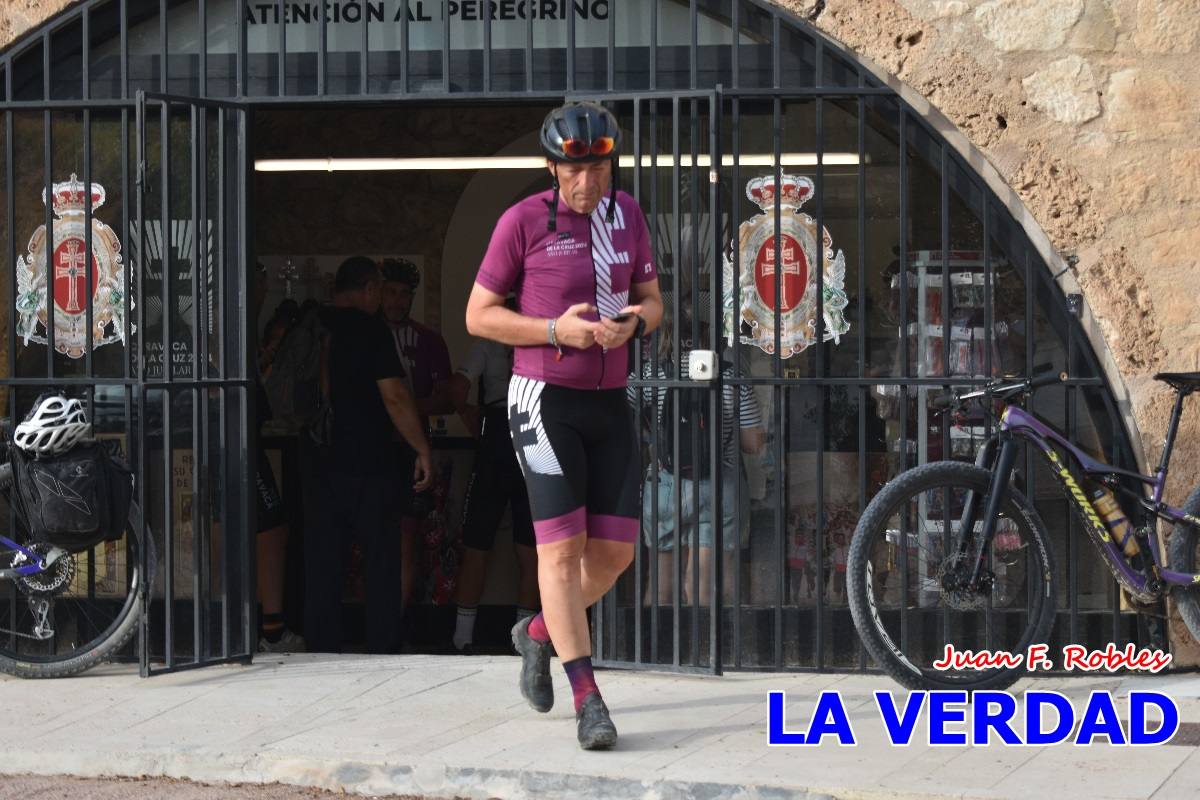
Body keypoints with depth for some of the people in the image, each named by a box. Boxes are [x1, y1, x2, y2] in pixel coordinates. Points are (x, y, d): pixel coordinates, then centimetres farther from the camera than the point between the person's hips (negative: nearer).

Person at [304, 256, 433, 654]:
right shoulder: (370, 329, -8)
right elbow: (394, 397, -13)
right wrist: (422, 450, -6)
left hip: (318, 463, 5)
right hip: (369, 464, -5)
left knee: (322, 561, 6)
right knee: (381, 560, 2)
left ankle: (322, 646, 4)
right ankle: (382, 646, 1)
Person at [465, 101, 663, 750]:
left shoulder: (626, 214, 5)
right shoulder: (523, 221, -10)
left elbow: (651, 301, 14)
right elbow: (479, 315, -5)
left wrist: (633, 322, -10)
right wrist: (557, 331, -18)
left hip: (609, 403, 5)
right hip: (545, 402, -5)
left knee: (616, 549, 3)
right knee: (562, 547, -10)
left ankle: (540, 633, 30)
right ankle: (588, 701, -7)